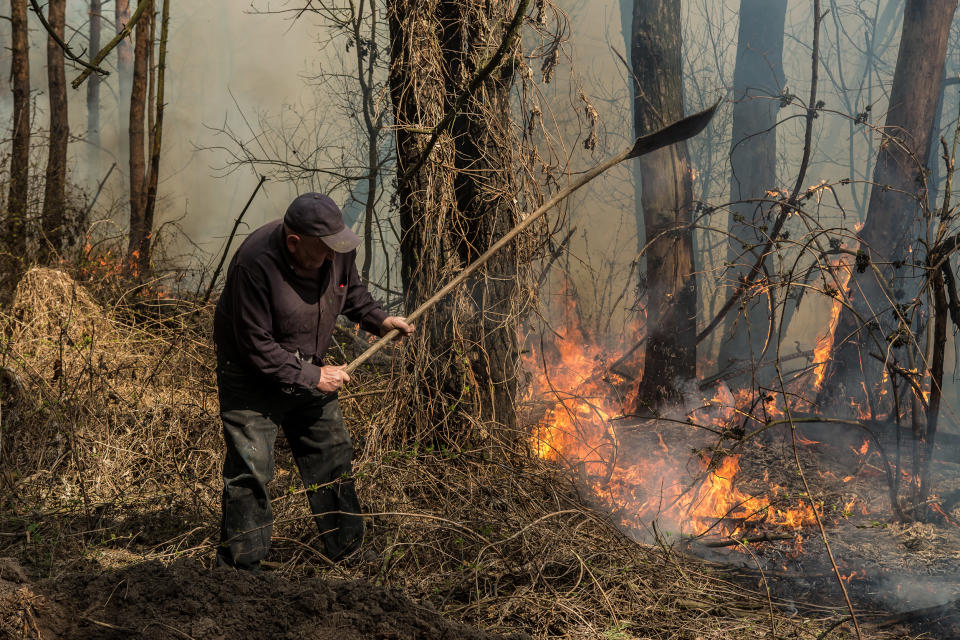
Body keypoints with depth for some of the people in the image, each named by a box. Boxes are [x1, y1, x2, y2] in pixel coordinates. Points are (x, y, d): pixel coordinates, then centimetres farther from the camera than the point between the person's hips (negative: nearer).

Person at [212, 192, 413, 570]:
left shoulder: (337, 250, -11)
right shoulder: (255, 265, -32)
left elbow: (351, 290, 14)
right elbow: (256, 346, -27)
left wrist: (378, 320, -1)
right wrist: (312, 377, -24)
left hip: (309, 372, 7)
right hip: (252, 379, -7)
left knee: (333, 456, 12)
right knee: (251, 470, -7)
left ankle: (349, 547, 27)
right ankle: (240, 566, 5)